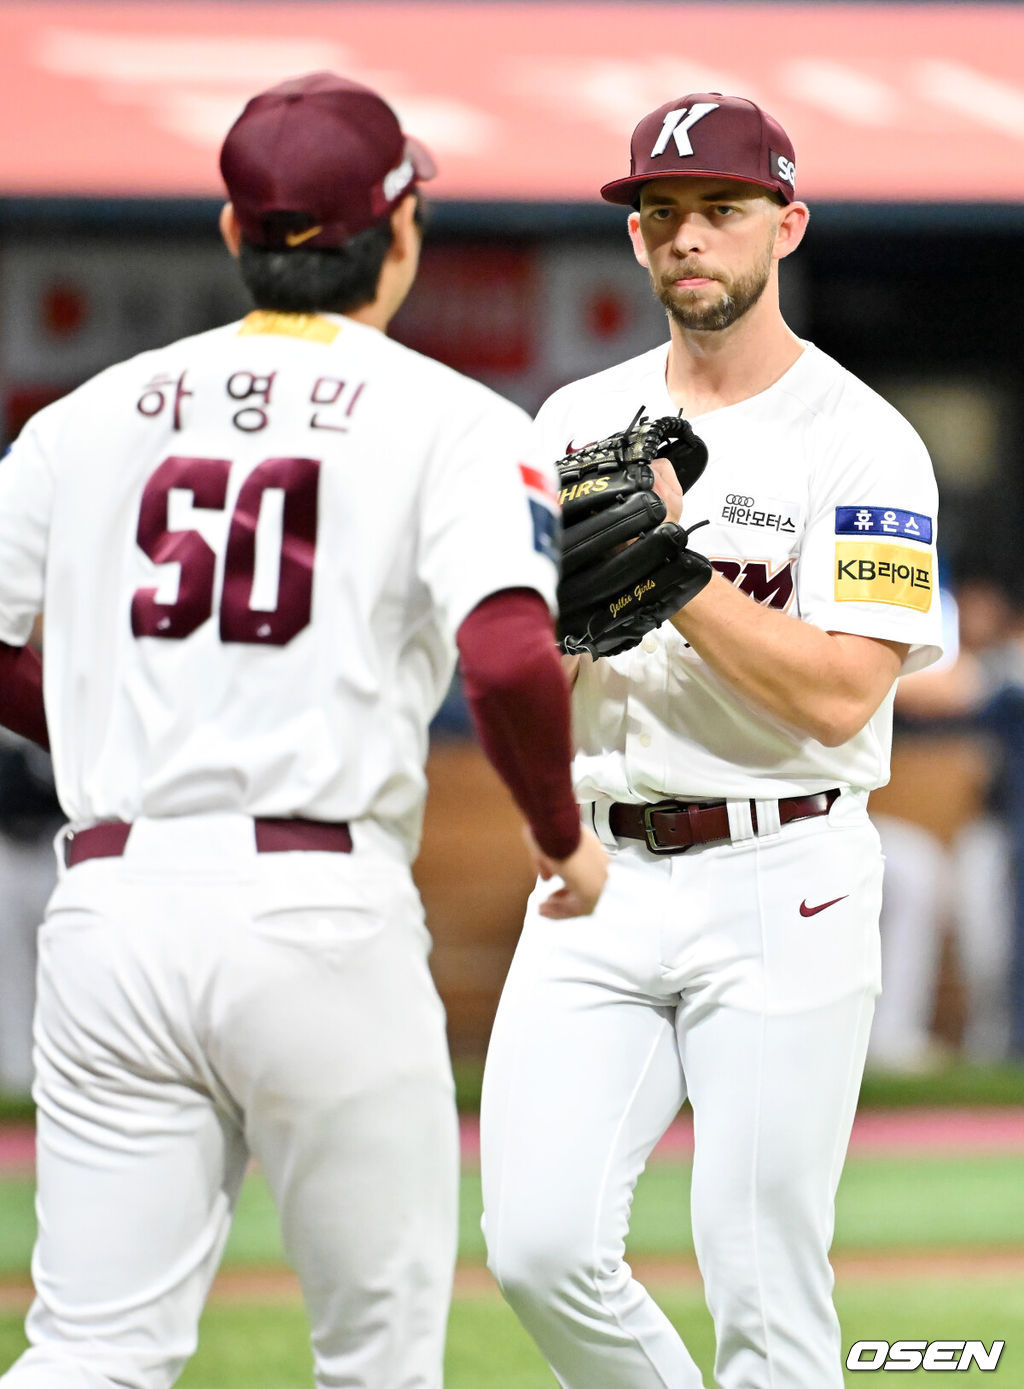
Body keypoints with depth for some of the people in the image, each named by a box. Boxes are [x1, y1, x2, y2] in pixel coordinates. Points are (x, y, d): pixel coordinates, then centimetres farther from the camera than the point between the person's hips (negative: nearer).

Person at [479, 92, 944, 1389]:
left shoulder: (862, 443, -4)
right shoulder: (580, 423, 11)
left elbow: (839, 695, -14)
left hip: (780, 885, -4)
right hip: (599, 876, 4)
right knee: (540, 1245, -8)